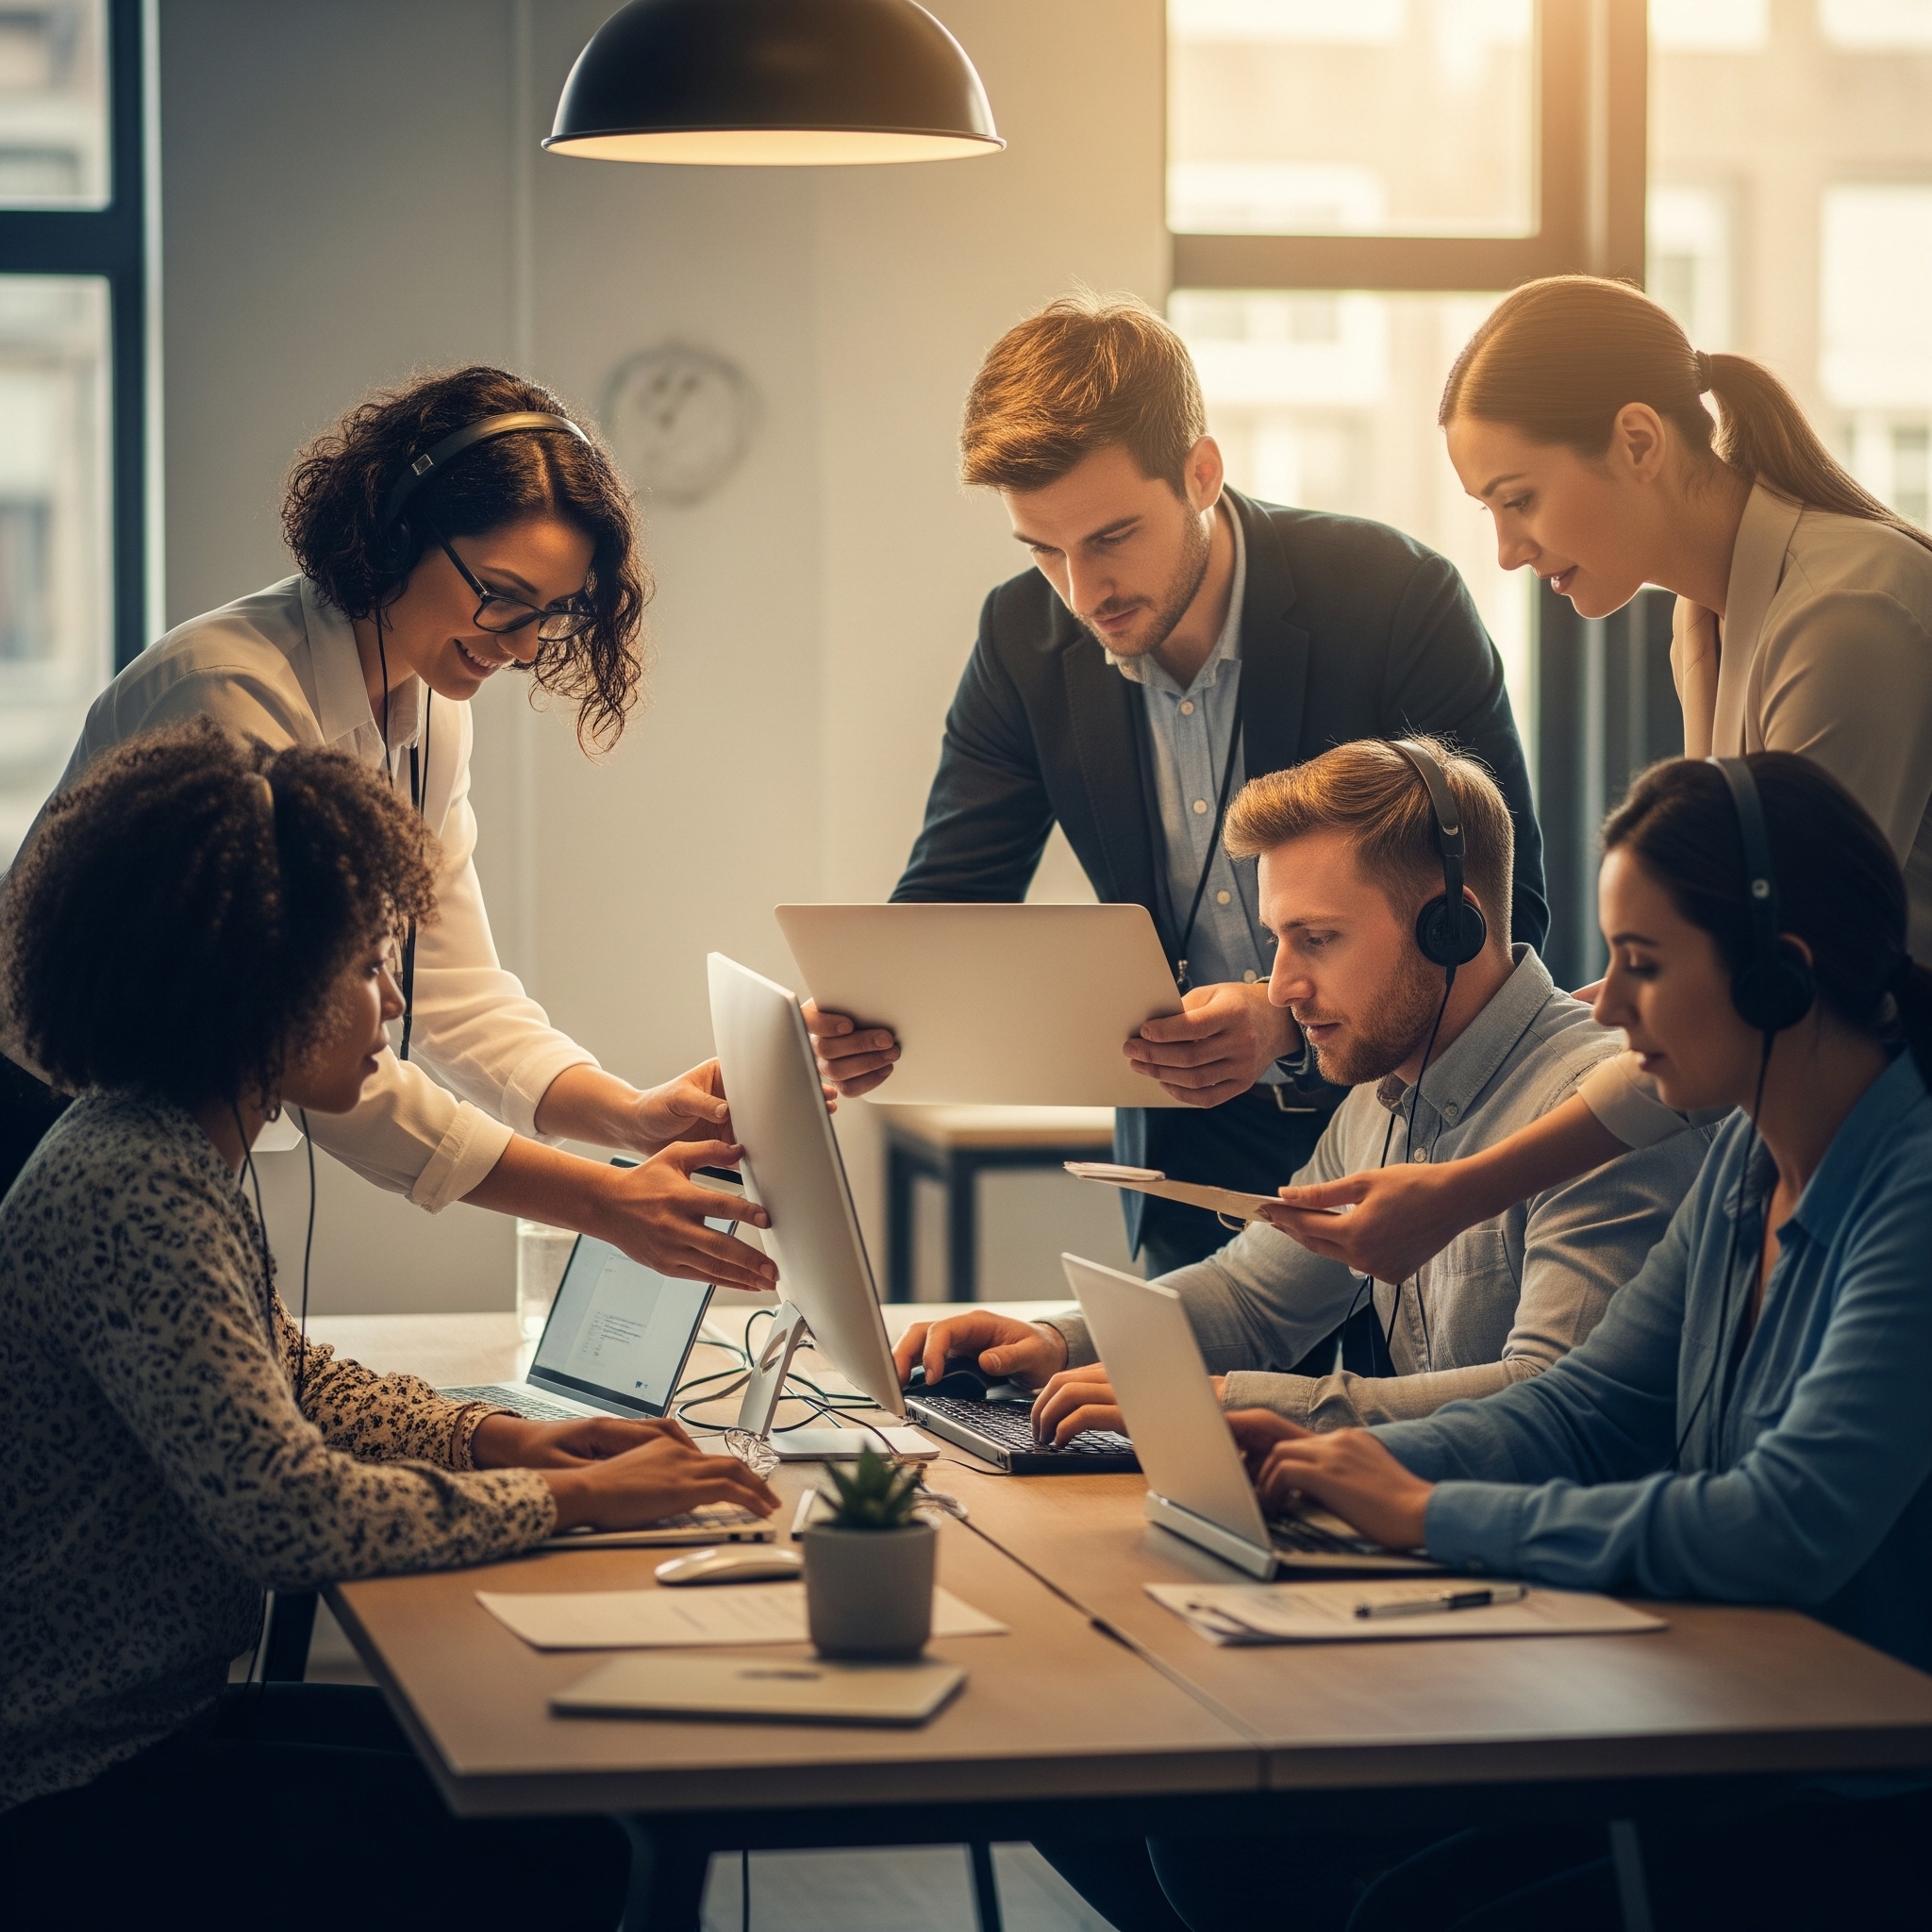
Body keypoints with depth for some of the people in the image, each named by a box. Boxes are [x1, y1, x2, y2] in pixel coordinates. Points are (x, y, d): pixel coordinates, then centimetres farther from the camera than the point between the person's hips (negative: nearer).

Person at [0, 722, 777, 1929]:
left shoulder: (180, 1158, 8)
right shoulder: (131, 1197, -24)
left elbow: (290, 1379, 24)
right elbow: (289, 1511, -30)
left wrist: (499, 1439, 8)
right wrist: (568, 1497, -19)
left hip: (156, 1719, 10)